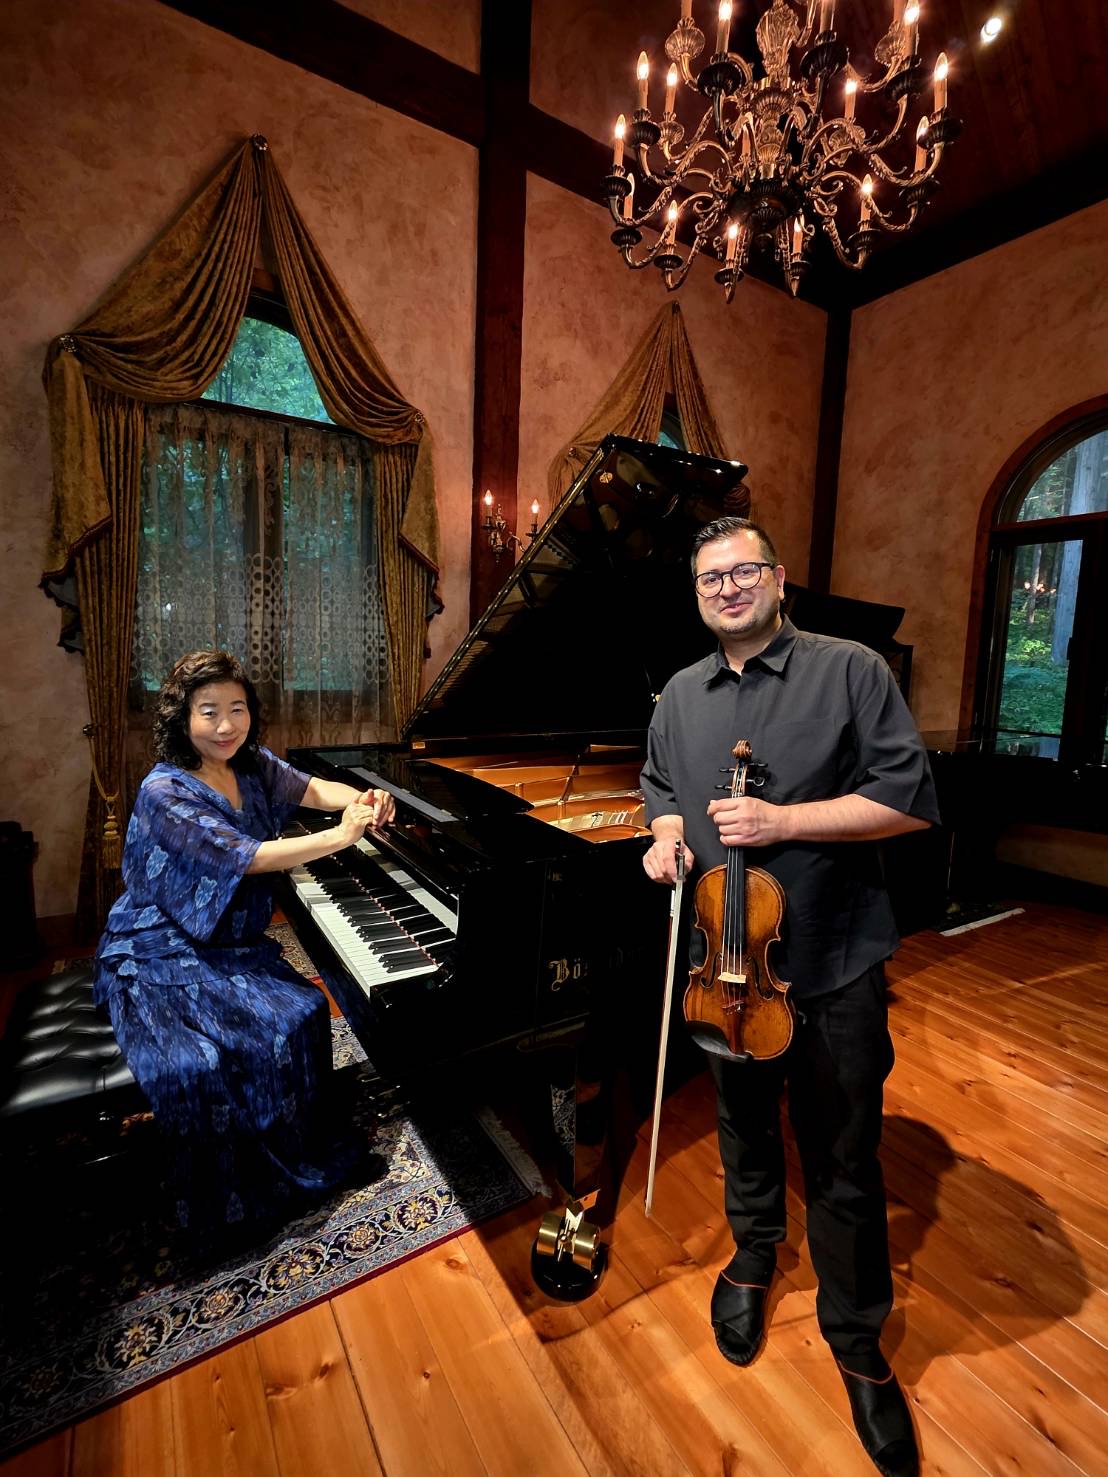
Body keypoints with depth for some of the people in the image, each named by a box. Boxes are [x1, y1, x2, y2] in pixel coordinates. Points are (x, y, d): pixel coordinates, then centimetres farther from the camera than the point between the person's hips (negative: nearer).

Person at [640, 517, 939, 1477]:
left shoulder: (851, 670, -9)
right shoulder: (680, 696, 7)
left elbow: (909, 799, -14)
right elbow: (659, 787, 18)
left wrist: (784, 821, -24)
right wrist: (667, 834, -3)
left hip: (833, 969, -4)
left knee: (844, 1164, 12)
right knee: (745, 1129, 24)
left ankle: (858, 1341, 39)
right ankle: (754, 1258, 52)